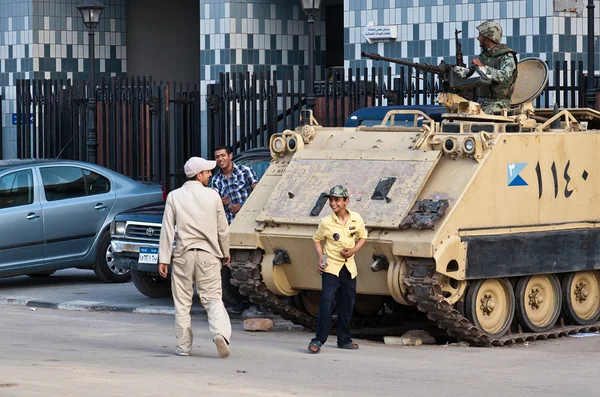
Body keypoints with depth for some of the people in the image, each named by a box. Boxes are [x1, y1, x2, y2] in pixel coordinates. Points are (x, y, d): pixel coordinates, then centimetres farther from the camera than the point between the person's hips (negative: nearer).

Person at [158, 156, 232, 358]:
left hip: (183, 256, 0)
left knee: (182, 303, 9)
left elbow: (167, 230, -4)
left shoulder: (174, 196, -1)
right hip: (208, 255, 0)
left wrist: (163, 259, -2)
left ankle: (184, 346, 11)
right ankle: (220, 332, -22)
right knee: (213, 298, 3)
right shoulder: (212, 196, -1)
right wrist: (225, 253, 19)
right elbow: (222, 229, 5)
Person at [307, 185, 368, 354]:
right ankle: (318, 340, -16)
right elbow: (317, 240, 5)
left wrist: (353, 250, -6)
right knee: (327, 301, -16)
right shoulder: (326, 222, -8)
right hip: (331, 266, -4)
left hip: (349, 267, 4)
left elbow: (362, 237, 12)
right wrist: (320, 256, -11)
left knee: (348, 303, 9)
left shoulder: (356, 219, -2)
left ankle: (344, 339, 21)